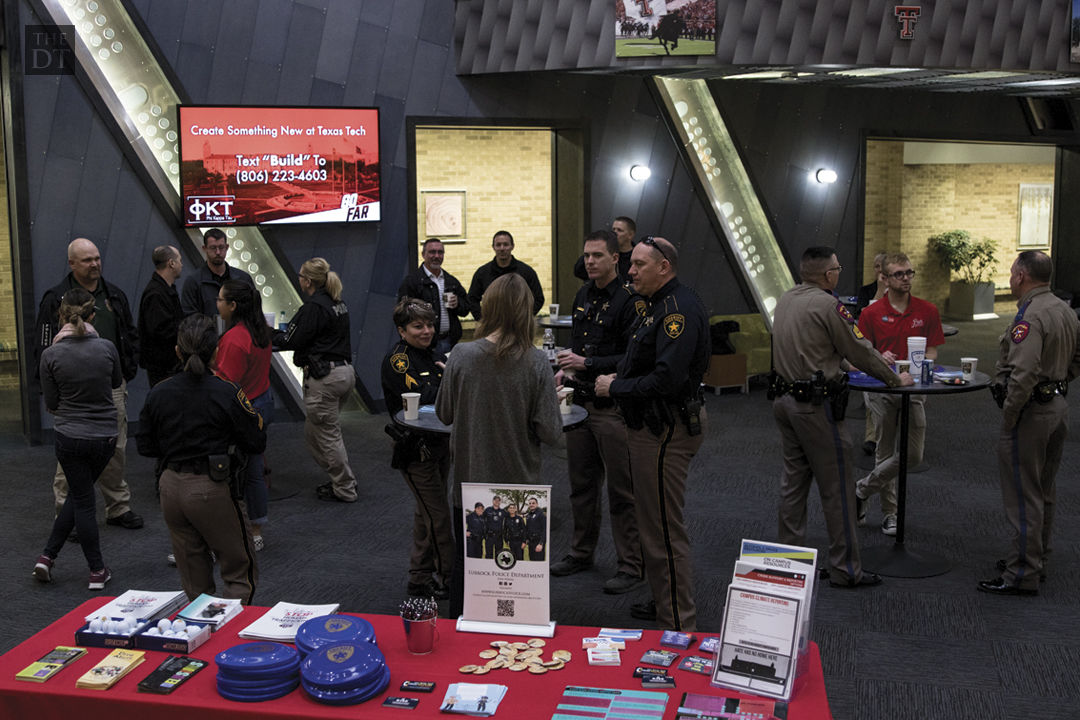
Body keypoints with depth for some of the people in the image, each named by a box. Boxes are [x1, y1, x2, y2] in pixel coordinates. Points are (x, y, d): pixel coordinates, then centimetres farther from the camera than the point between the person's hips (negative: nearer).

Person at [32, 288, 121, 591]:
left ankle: (97, 570, 14)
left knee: (82, 500, 11)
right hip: (105, 437, 2)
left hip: (70, 438, -2)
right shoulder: (106, 347, -9)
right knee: (79, 495, 20)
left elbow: (51, 404, -3)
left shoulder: (51, 355, -13)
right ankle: (49, 555, 22)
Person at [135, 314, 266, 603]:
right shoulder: (227, 393, -14)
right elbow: (256, 444, -9)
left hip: (171, 488, 5)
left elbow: (145, 446, 6)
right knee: (240, 572, 9)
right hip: (211, 489, -5)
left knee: (194, 582, 18)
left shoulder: (158, 393, -1)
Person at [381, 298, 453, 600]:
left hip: (439, 442, 8)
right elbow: (421, 398, -24)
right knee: (438, 514, -6)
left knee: (427, 512, 16)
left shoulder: (437, 357, 12)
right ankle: (448, 575, 4)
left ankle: (420, 575, 27)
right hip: (415, 447, -8)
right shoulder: (396, 360, -11)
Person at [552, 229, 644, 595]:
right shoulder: (582, 296, 12)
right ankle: (581, 552, 31)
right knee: (581, 483, 17)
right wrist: (566, 371, 6)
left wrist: (588, 364, -20)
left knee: (621, 490, -1)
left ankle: (631, 565, 10)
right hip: (580, 402, 8)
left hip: (613, 408, -8)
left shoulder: (630, 300, -13)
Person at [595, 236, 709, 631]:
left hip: (666, 431, -11)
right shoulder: (660, 305, 15)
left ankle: (678, 624, 5)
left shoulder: (679, 309, -20)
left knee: (664, 530, -4)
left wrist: (616, 387, -17)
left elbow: (667, 380, -29)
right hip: (655, 426, 11)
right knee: (654, 521, 20)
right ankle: (663, 602, 34)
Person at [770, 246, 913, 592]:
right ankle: (844, 568, 7)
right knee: (836, 487, 0)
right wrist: (895, 379, 5)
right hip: (816, 406, -9)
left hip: (784, 398, 9)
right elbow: (859, 349, -10)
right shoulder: (827, 305, -15)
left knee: (794, 479, 15)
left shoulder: (786, 300, 10)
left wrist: (861, 362, 27)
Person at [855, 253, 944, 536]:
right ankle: (889, 512, 20)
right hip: (881, 389, -1)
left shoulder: (927, 311, 3)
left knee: (913, 454, -3)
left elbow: (932, 351, 6)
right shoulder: (871, 313, -1)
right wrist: (880, 359, -20)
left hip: (914, 388, 1)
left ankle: (863, 488, 16)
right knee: (886, 452, 6)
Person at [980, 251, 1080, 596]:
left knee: (1023, 496, -3)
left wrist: (1009, 417, -20)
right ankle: (1037, 559, 32)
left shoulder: (1030, 315, -21)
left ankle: (1022, 574, 3)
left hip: (1030, 412, -10)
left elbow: (1023, 373, -29)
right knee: (1044, 491, 19)